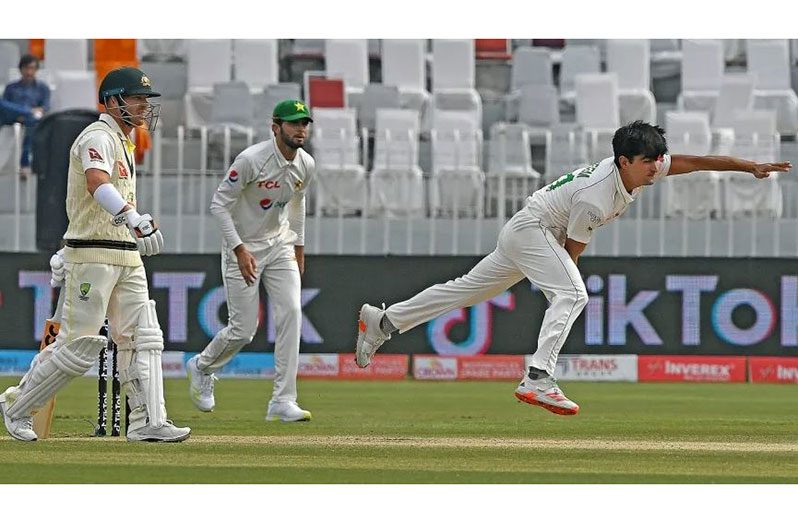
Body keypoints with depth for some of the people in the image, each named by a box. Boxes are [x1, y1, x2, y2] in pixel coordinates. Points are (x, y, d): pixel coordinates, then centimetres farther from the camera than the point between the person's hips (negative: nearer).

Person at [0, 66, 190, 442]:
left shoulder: (122, 143, 19)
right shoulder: (98, 137, -13)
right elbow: (97, 183, -34)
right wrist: (134, 219, -48)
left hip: (127, 256, 10)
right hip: (92, 253, -10)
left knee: (143, 339, 0)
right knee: (79, 345, -6)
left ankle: (148, 422, -3)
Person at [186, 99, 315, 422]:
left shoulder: (306, 166, -3)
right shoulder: (252, 160, -23)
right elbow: (219, 204, -19)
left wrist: (299, 248, 20)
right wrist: (239, 250, -25)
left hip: (279, 245, 6)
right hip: (243, 247, -6)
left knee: (291, 313, -13)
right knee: (243, 330, -4)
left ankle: (283, 402, -13)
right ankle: (201, 368, 29)